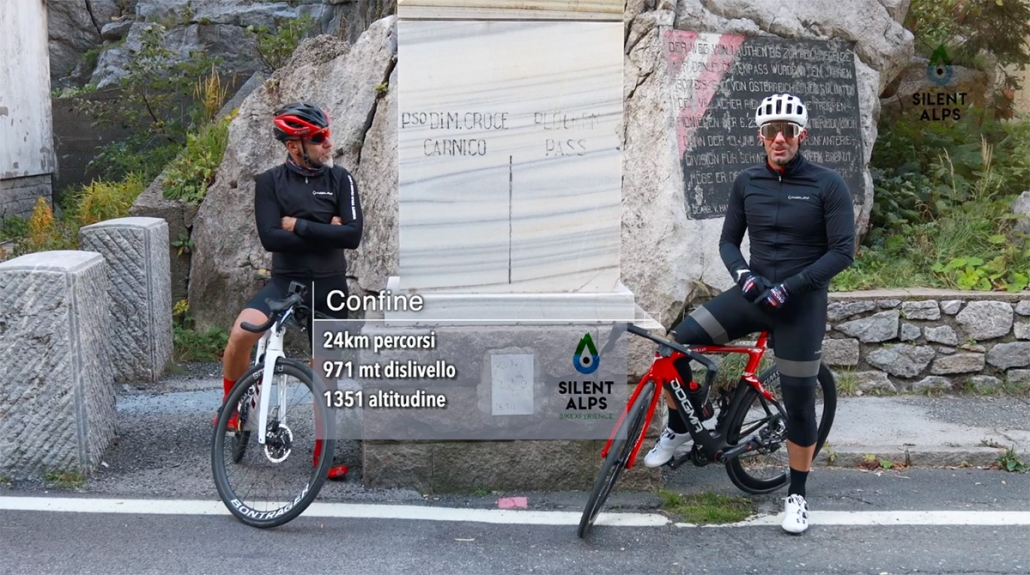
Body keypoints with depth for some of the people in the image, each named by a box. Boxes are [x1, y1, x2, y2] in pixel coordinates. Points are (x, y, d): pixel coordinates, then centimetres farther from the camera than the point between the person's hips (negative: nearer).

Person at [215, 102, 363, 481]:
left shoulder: (340, 180, 0)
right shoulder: (270, 182, -2)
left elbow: (352, 235, -12)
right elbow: (270, 238, -14)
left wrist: (299, 226, -15)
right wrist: (323, 231, -13)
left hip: (329, 287, 2)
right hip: (285, 280, -1)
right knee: (241, 333, -27)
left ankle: (322, 453, 22)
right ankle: (231, 404, 2)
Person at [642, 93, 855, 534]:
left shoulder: (827, 185, -9)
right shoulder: (747, 182, 2)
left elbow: (843, 251, -11)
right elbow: (728, 240, 9)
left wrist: (788, 287, -20)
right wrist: (742, 274, -13)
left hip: (800, 305, -3)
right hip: (753, 294, 3)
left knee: (799, 405, 3)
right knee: (676, 344, -12)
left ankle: (797, 496, 24)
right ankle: (678, 428, 14)